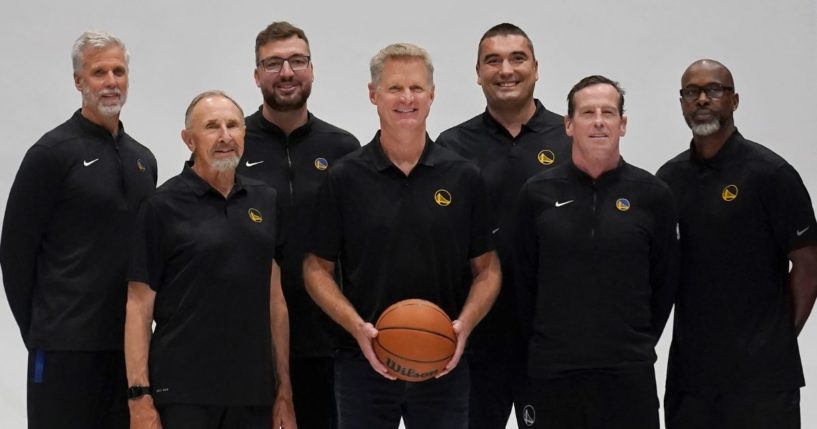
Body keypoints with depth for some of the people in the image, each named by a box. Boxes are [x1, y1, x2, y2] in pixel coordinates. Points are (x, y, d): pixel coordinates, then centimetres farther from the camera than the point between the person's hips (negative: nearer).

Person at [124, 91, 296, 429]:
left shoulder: (265, 201, 11)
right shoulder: (163, 206, -4)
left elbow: (274, 297, 14)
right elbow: (139, 305, -5)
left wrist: (284, 387, 10)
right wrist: (140, 397, -11)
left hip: (253, 392, 5)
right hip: (183, 395, -4)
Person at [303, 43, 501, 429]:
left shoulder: (463, 177, 3)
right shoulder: (344, 179, 0)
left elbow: (487, 268, 6)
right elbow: (317, 268, 2)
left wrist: (464, 324, -12)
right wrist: (357, 327, -14)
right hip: (364, 361, -1)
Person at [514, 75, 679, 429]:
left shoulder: (652, 195, 2)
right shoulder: (538, 193, 3)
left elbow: (665, 282, 8)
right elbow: (525, 280, 9)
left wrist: (637, 344, 8)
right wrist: (543, 344, 9)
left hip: (628, 373, -1)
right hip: (552, 372, 1)